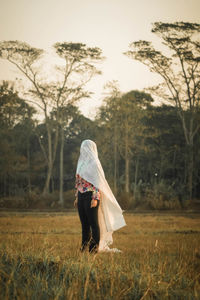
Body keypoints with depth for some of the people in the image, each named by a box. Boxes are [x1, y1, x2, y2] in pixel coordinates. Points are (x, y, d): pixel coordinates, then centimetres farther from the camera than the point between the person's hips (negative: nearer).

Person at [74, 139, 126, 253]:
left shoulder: (94, 163, -8)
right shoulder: (82, 163, 16)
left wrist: (95, 198, -19)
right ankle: (84, 247, 16)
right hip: (81, 196, 8)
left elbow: (98, 182, -13)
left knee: (93, 223, -4)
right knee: (84, 223, 11)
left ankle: (95, 248, 0)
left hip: (91, 195, -8)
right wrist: (77, 197, 17)